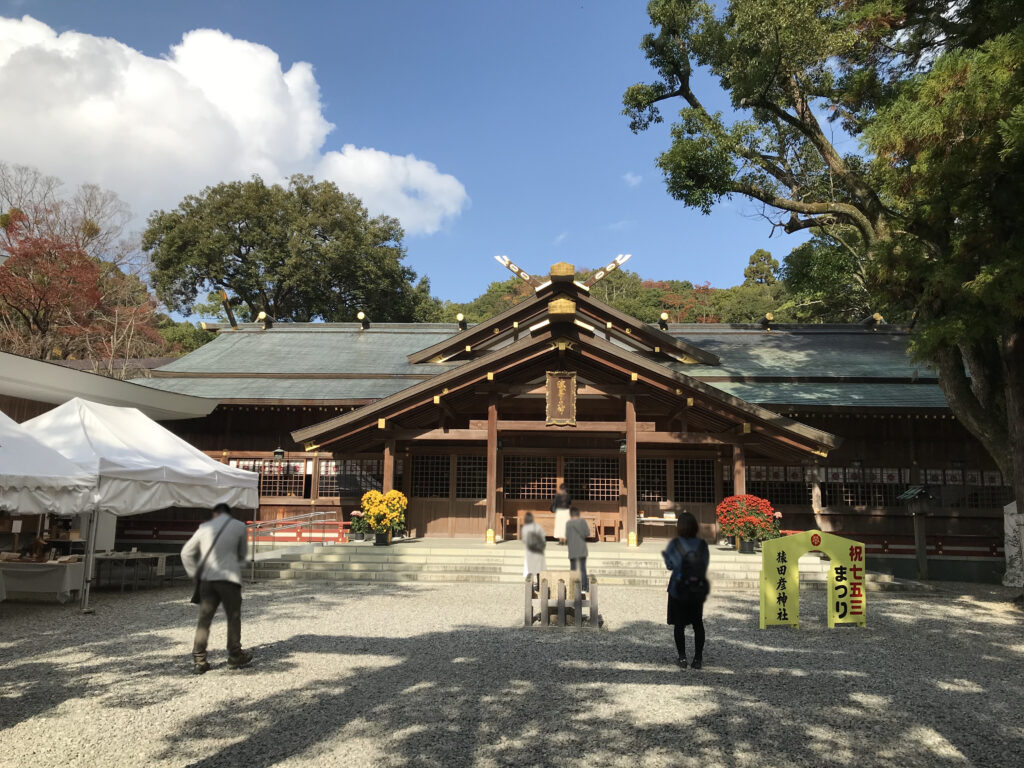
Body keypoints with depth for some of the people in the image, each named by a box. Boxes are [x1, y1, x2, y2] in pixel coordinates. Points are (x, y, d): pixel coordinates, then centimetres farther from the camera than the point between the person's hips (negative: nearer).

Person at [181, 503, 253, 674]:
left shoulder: (205, 527, 10)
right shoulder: (239, 526, 4)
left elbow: (186, 553, 11)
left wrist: (195, 573, 15)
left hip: (207, 579, 3)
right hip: (229, 577, -3)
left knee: (204, 619, 8)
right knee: (233, 617, 10)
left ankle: (198, 660, 7)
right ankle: (235, 656, 19)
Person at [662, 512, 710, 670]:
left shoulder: (675, 544, -13)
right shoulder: (702, 544, -6)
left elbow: (670, 565, -9)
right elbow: (705, 564, -3)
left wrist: (665, 555, 11)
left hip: (678, 590, -3)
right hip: (698, 590, 3)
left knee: (679, 624, 9)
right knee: (698, 623, 14)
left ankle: (682, 657, 9)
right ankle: (698, 658, 15)